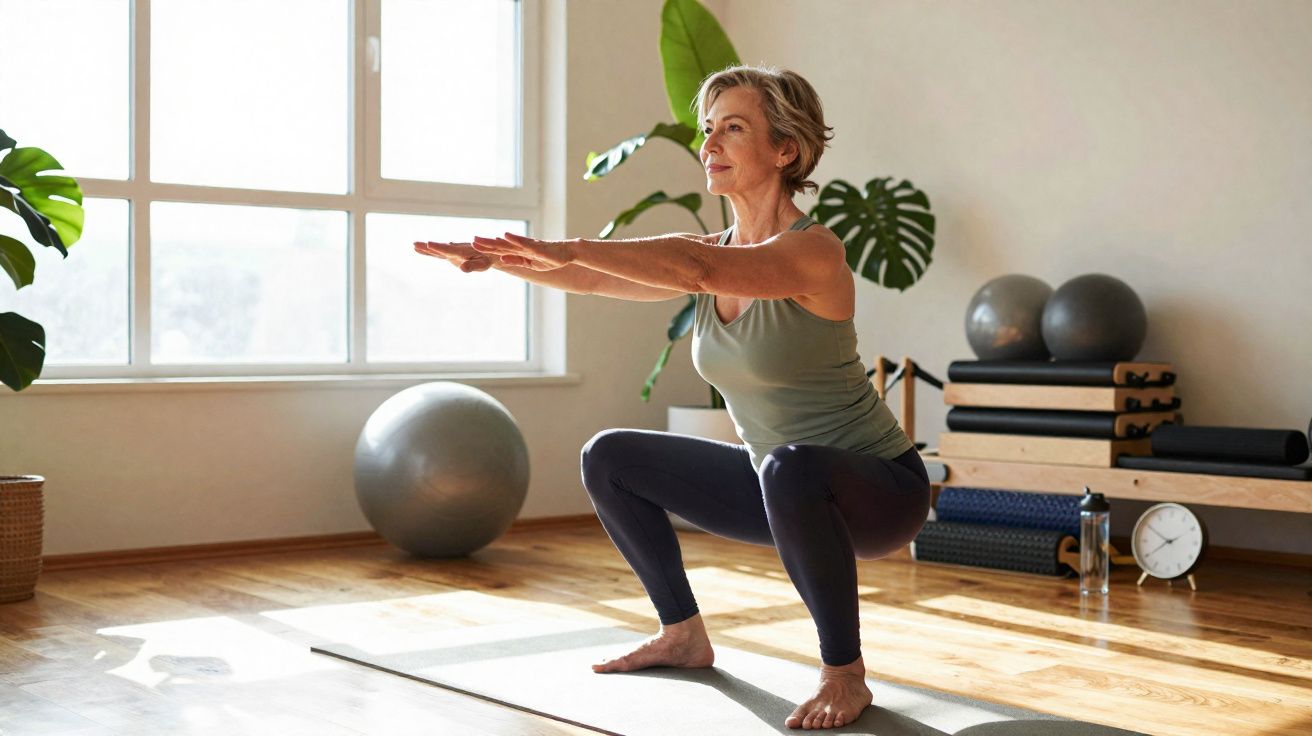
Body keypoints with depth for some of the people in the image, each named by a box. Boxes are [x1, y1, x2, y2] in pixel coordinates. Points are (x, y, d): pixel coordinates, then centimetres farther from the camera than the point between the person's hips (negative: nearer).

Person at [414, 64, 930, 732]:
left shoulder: (814, 250, -22)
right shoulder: (715, 253, 2)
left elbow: (695, 268, -40)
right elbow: (591, 279, -6)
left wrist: (569, 248, -44)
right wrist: (494, 258, -21)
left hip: (880, 489, -8)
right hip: (782, 488, 8)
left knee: (790, 468, -42)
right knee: (609, 459, 10)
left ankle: (844, 674, -20)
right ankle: (684, 635, 21)